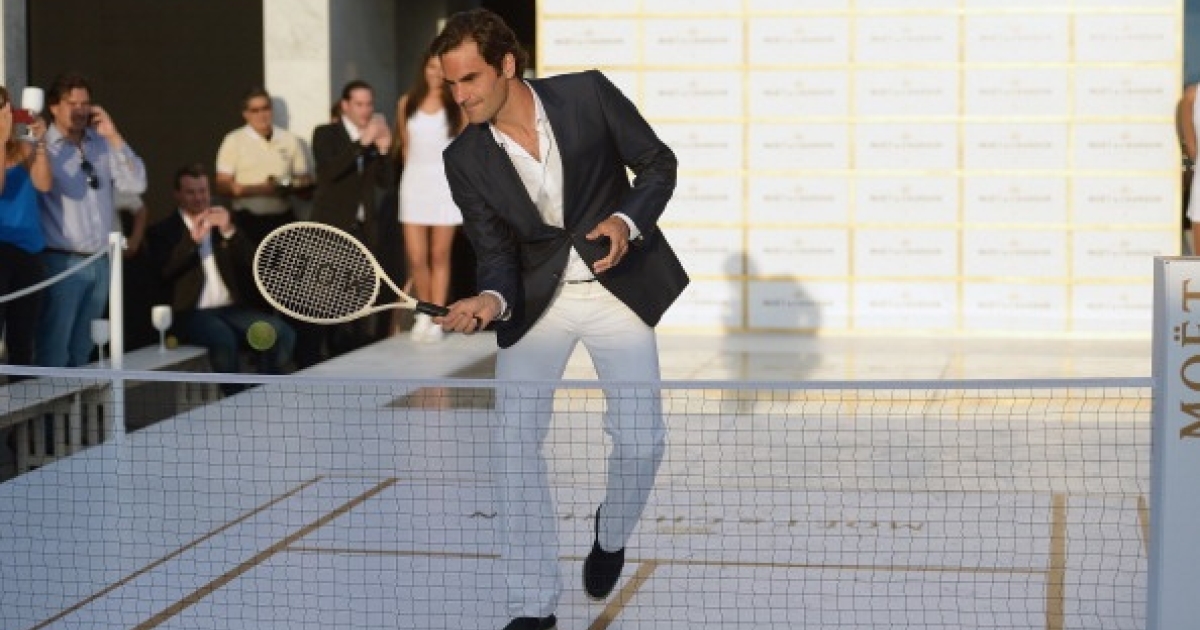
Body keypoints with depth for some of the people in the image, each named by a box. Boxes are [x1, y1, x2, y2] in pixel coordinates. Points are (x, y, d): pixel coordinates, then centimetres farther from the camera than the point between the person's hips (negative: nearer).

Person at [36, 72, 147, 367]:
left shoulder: (102, 144, 8)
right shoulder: (43, 147, -7)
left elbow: (137, 184, -1)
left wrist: (114, 137, -4)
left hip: (101, 261, 5)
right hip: (63, 262, -5)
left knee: (82, 348, 16)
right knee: (54, 348, -3)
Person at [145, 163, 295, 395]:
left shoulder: (224, 224, 20)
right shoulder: (162, 231, 9)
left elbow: (251, 262, 8)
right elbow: (165, 271, -9)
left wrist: (229, 232, -6)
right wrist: (193, 239, -16)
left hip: (232, 309, 4)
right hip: (192, 313, -4)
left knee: (283, 332, -20)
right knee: (224, 338, -37)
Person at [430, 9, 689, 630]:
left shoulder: (588, 94, -13)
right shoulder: (465, 160, -8)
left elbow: (659, 163, -3)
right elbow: (496, 252, -6)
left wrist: (628, 220, -21)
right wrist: (490, 301, -27)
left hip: (619, 286, -1)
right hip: (535, 298, 1)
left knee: (640, 441, -7)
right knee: (515, 441, -10)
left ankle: (610, 534, 28)